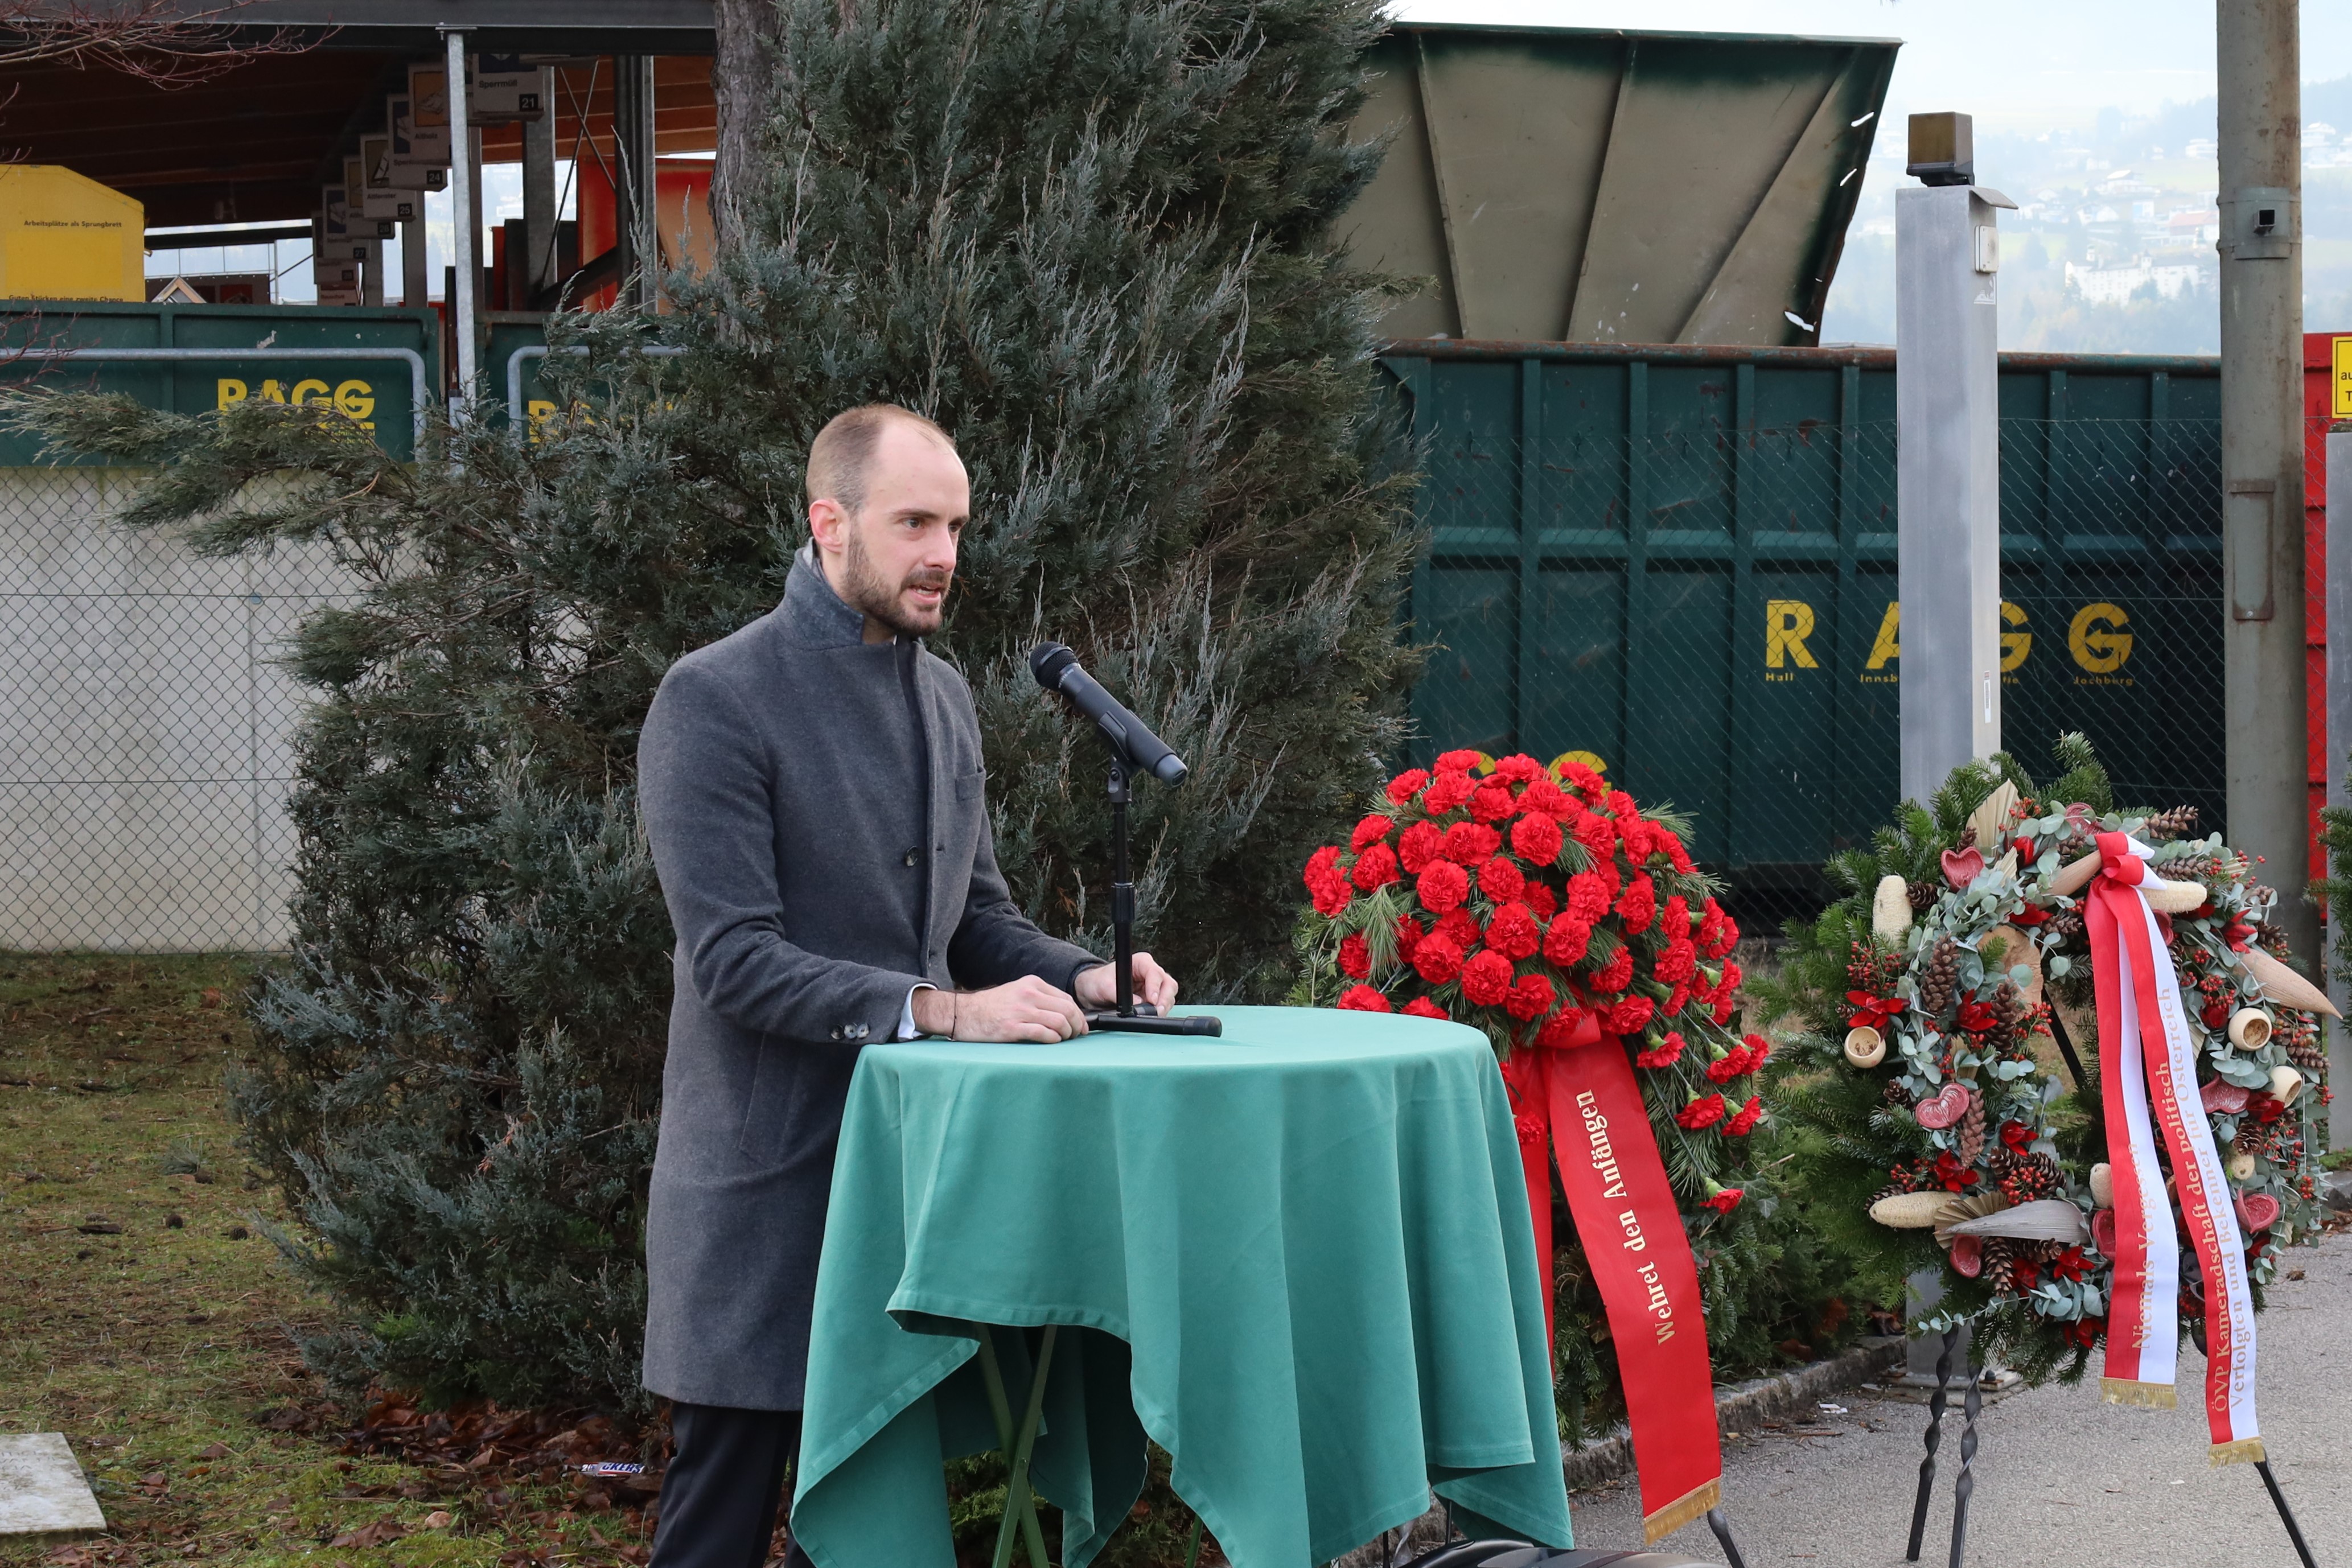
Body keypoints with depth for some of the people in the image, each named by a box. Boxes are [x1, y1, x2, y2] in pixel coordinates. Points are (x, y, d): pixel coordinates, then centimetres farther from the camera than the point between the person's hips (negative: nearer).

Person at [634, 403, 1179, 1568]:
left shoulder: (943, 697, 13)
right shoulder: (716, 702, -12)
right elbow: (735, 960, -19)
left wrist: (1079, 977, -1)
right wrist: (941, 1011, -25)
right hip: (767, 1193, -7)